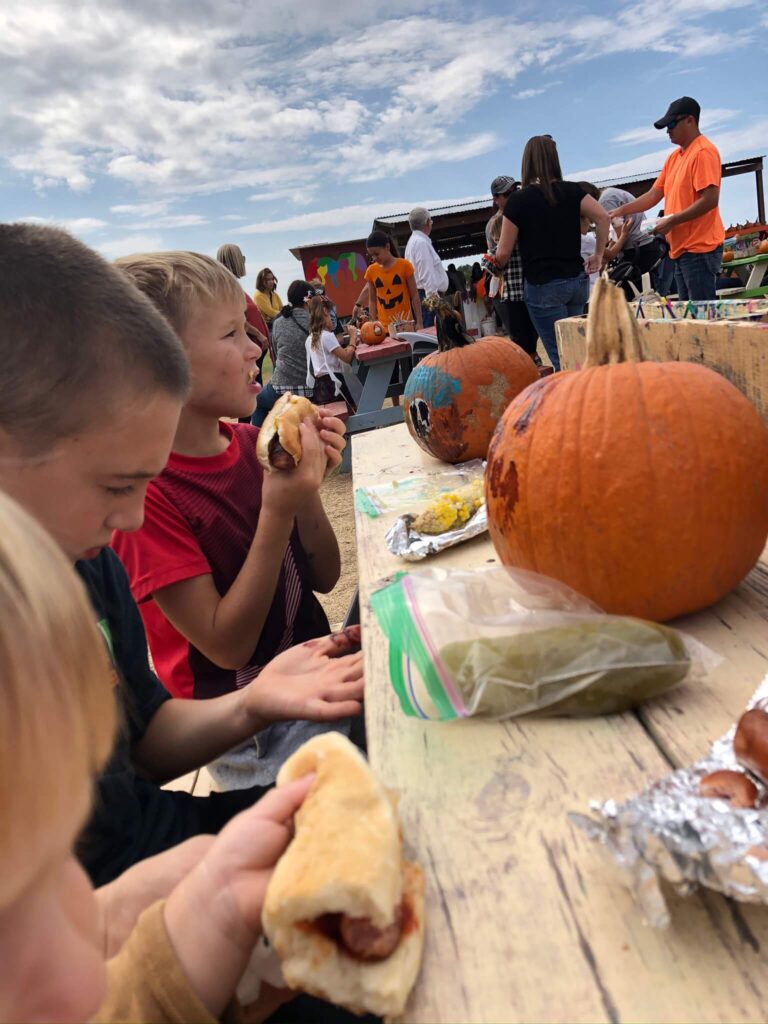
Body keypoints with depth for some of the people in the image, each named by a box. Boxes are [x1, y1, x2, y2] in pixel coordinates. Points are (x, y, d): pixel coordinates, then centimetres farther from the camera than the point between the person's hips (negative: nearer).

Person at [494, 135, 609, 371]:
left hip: (543, 287, -5)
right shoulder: (572, 191, 4)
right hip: (577, 281, 5)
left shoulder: (518, 200, -6)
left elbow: (503, 254, -4)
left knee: (562, 359, -2)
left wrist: (496, 267, 17)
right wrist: (598, 255, 6)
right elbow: (602, 217, -6)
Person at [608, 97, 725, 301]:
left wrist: (671, 221, -15)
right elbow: (653, 195, 19)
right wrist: (620, 211, 10)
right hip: (681, 249, 9)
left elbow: (709, 200, -17)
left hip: (699, 249, -9)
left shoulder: (703, 152, -9)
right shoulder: (674, 157, 18)